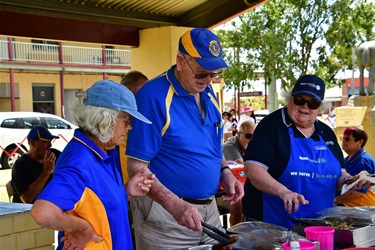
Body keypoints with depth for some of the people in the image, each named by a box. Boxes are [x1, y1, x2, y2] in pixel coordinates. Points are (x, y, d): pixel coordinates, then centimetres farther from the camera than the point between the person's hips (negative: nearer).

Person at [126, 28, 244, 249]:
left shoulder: (208, 93, 5)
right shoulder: (153, 96, -17)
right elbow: (137, 167, -18)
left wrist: (225, 172, 0)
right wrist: (175, 205, -27)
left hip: (209, 209, 7)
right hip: (165, 213, -7)